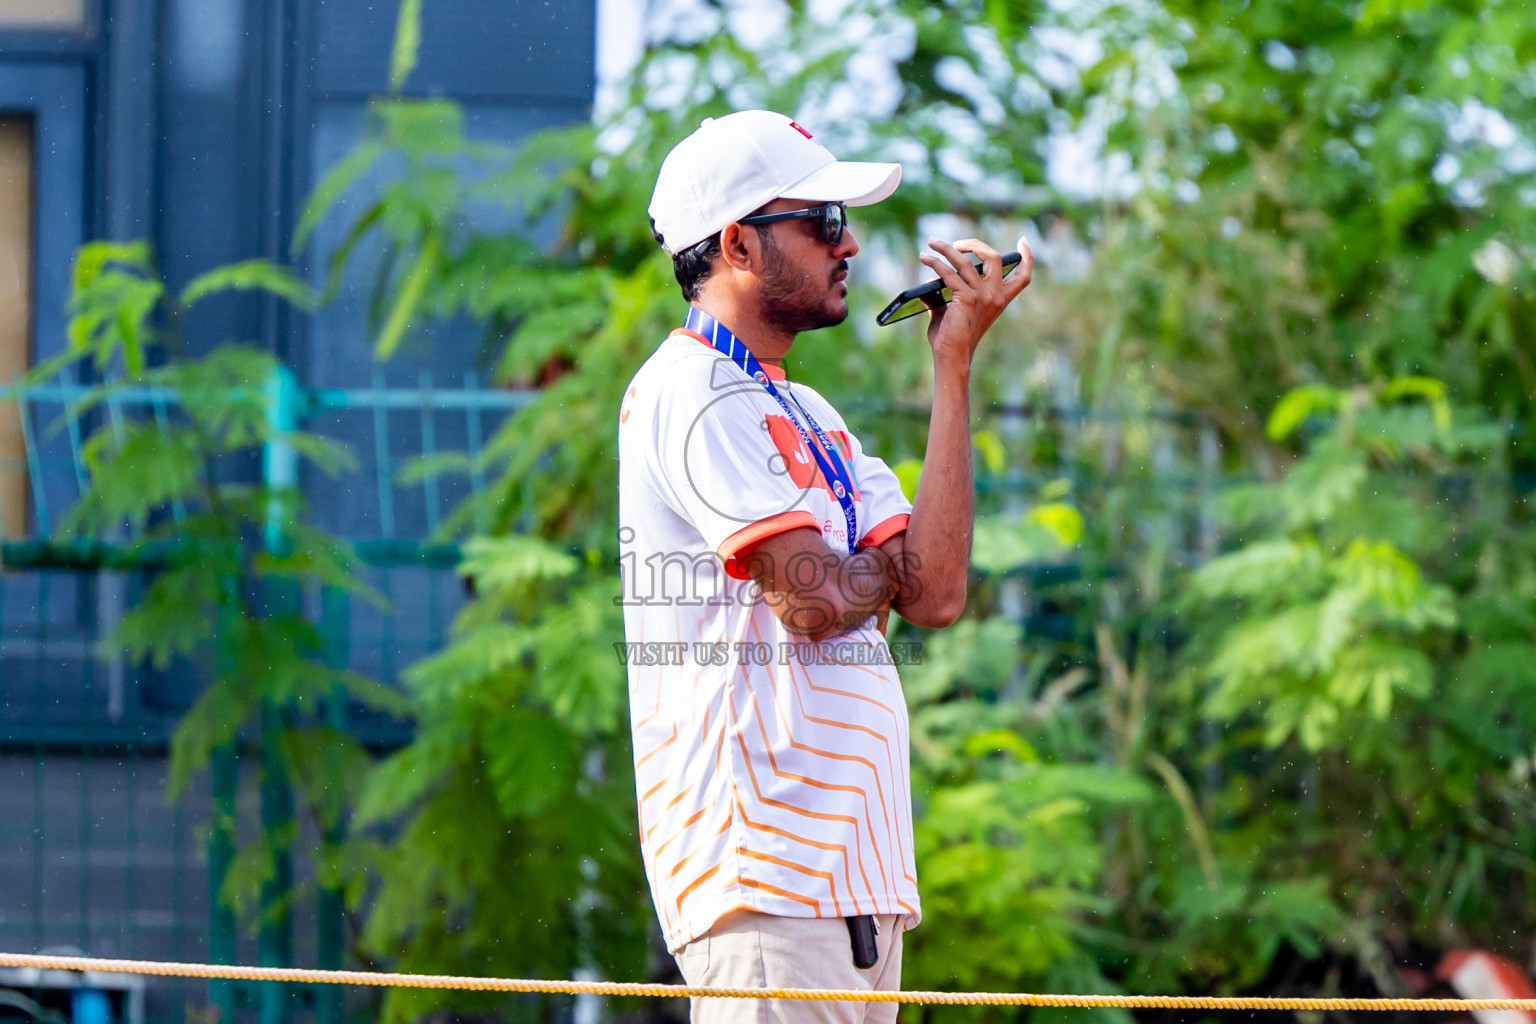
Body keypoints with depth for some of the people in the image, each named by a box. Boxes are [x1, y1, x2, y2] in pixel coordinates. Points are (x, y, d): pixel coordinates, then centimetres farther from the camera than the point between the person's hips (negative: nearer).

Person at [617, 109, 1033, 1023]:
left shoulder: (807, 415, 22)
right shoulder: (699, 396, -7)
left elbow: (934, 595, 8)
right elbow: (815, 599, -18)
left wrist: (955, 367, 8)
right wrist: (893, 563, 6)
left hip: (855, 867, 9)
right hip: (765, 862, -9)